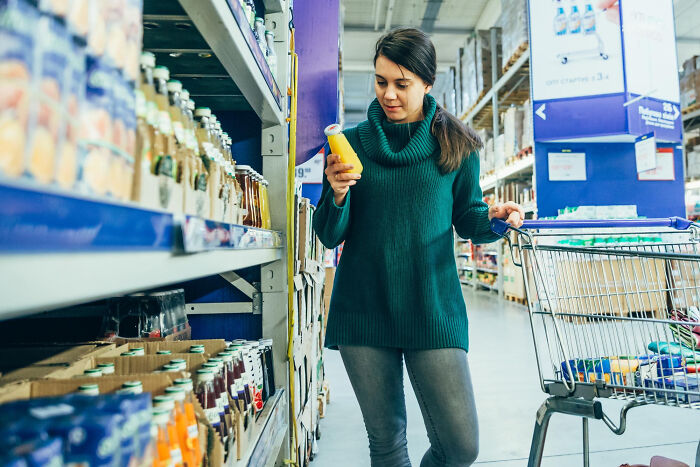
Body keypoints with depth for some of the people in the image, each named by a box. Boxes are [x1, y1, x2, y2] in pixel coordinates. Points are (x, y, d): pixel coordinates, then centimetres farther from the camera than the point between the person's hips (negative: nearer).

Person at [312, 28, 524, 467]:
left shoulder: (454, 143, 5)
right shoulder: (352, 142, 4)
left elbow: (468, 221, 9)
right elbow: (330, 236, 3)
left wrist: (494, 218, -12)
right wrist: (337, 196, -17)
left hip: (433, 308, 0)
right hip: (363, 310, 1)